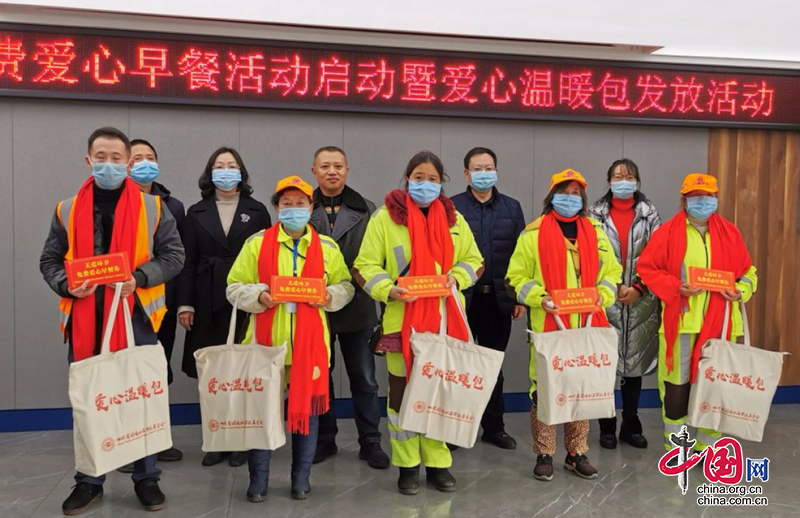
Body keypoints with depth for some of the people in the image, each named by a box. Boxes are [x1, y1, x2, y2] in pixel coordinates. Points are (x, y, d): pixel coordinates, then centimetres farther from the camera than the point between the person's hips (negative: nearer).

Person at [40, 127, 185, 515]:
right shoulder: (67, 210, 8)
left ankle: (146, 478, 21)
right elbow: (49, 260, 12)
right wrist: (66, 286, -8)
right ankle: (89, 481, 25)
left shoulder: (153, 207, 3)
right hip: (84, 319, 2)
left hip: (136, 315, -1)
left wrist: (140, 278, -14)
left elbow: (174, 255, 2)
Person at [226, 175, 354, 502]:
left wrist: (330, 295, -10)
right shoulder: (256, 243, 3)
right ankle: (258, 479, 19)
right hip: (266, 340, -1)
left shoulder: (328, 247, 8)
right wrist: (259, 296, -15)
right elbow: (235, 287, 4)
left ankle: (301, 478, 22)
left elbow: (346, 286, 12)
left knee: (308, 407, 7)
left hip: (310, 343, 1)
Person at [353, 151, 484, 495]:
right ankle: (407, 466, 19)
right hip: (403, 320, -3)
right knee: (402, 391, 4)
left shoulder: (454, 219, 11)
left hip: (444, 321, 3)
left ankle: (437, 462, 23)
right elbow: (365, 266, -3)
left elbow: (473, 260, 15)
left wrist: (457, 276, -6)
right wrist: (388, 290, -20)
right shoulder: (385, 217, -1)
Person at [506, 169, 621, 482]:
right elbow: (517, 276, 1)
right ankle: (544, 455, 13)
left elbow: (611, 271, 17)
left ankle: (577, 454, 23)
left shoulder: (595, 232, 13)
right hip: (547, 326, -3)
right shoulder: (533, 233, 2)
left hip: (587, 326, 4)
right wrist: (539, 298, -14)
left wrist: (602, 296, -2)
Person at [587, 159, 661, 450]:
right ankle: (607, 427, 14)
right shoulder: (596, 214, 2)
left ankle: (631, 426, 22)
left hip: (641, 300, 2)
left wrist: (638, 288, -8)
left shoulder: (649, 214, 6)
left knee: (634, 361, 9)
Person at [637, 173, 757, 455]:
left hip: (718, 322, 3)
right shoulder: (668, 232, -2)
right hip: (679, 321, -3)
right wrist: (675, 287, -15)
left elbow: (747, 271, 15)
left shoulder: (730, 233, 8)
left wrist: (741, 290, -6)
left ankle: (708, 447, 22)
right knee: (677, 381, 4)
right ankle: (675, 447, 18)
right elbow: (646, 268, -2)